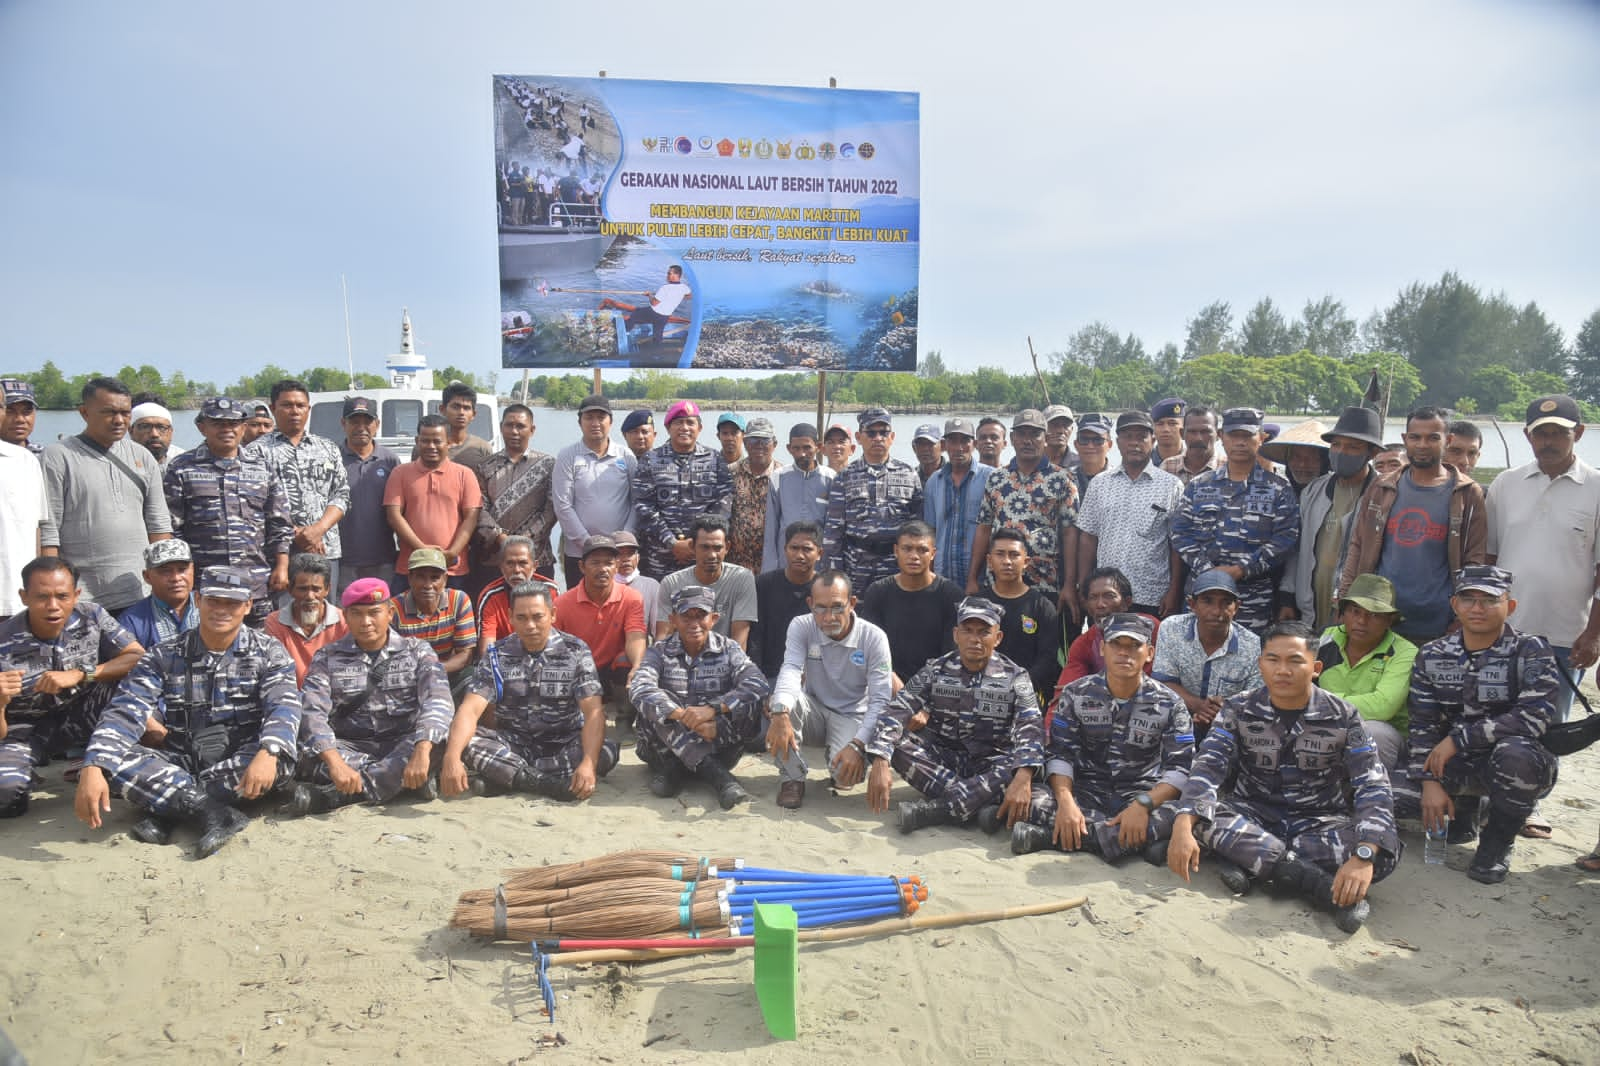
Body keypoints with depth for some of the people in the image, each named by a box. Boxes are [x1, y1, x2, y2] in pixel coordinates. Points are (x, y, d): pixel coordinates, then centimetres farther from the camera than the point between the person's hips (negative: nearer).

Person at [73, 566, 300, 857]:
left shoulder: (269, 653, 0)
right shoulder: (164, 656, 3)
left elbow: (284, 709, -16)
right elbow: (125, 712, -9)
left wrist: (267, 754, -38)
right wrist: (93, 769, -28)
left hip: (240, 767, -1)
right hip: (179, 765, 1)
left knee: (281, 759, -34)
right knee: (114, 758, -24)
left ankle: (163, 808, -23)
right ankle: (213, 812, -33)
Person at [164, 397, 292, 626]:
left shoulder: (262, 467, 12)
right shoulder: (181, 468, 5)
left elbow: (279, 524, 13)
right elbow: (170, 527, 3)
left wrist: (281, 568, 6)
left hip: (257, 583, 2)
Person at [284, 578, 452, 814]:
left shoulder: (417, 651, 4)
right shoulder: (328, 657, 4)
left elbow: (438, 700, -14)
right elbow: (312, 712, -12)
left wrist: (421, 750, -34)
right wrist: (335, 762, -32)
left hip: (402, 745, 0)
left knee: (439, 740, -33)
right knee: (308, 754, -29)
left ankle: (329, 795, -32)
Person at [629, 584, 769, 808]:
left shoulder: (728, 649, 2)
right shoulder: (660, 652, 1)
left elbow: (757, 685, -18)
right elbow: (639, 689, -20)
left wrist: (713, 709, -32)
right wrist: (683, 715, -34)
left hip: (717, 745, 0)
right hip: (669, 746, 0)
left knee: (750, 705, -23)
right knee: (655, 704, -26)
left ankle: (673, 770, -21)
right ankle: (717, 774, -34)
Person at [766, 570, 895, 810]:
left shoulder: (874, 637, -16)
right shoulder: (801, 627, -11)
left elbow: (880, 700, -17)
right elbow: (790, 670, -28)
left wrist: (857, 745, -31)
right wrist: (780, 713, -49)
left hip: (851, 717, -1)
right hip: (814, 712, 1)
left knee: (848, 773, -30)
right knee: (782, 701, -32)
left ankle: (834, 754, 10)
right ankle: (792, 779, -13)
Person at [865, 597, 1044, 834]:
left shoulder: (1015, 677, -5)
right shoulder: (935, 671, -2)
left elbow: (1031, 729, -20)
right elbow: (895, 713, -13)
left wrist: (1022, 778, -41)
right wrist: (880, 764, -31)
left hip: (990, 764, -1)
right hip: (941, 758, 1)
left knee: (1022, 770, -33)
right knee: (896, 740, -24)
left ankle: (930, 809, -34)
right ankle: (979, 803, -30)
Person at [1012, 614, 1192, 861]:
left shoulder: (1169, 704, -1)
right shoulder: (1076, 694, 2)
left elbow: (1181, 768, -8)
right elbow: (1059, 754, -3)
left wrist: (1143, 805, -27)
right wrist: (1066, 801, -23)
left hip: (1142, 795, 0)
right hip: (1086, 794, 0)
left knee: (1181, 814, -35)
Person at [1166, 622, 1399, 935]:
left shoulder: (1342, 717, -7)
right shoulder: (1240, 710, -5)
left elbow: (1373, 788, -15)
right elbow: (1208, 768, -17)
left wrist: (1364, 856, -34)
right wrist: (1183, 828, -36)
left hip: (1319, 823, 0)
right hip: (1253, 817, 0)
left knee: (1386, 848, -30)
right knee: (1203, 810, -32)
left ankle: (1246, 858, -27)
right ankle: (1324, 884, -31)